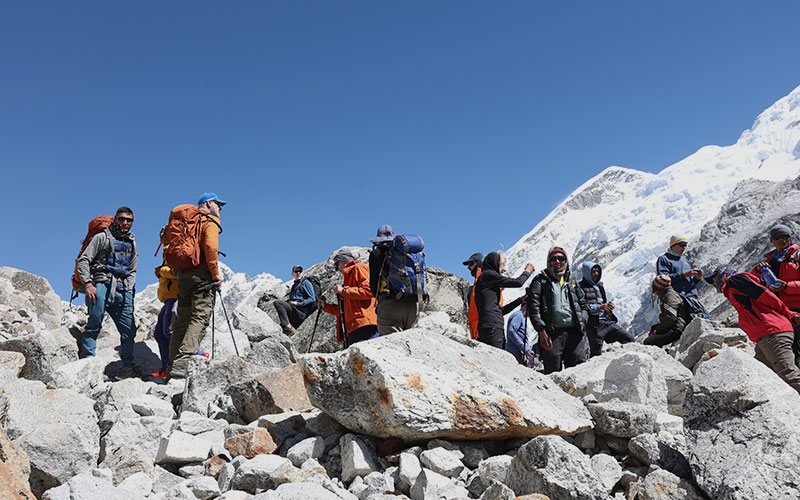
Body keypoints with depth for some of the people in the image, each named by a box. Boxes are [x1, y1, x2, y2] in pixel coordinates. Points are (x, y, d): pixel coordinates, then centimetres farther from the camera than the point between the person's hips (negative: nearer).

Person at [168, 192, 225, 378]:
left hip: (183, 275, 8)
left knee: (183, 321, 10)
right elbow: (210, 246, -17)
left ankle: (173, 362, 9)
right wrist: (215, 272, -13)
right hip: (201, 276, -8)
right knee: (200, 319, -12)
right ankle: (181, 363, -24)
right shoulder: (210, 221, 1)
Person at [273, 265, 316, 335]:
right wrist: (287, 301, 14)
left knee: (277, 302, -22)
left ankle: (288, 327, -30)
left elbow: (312, 299, -7)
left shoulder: (306, 283, 3)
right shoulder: (295, 285, 27)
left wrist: (298, 303, -15)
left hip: (301, 312, -8)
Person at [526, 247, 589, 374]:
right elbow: (533, 307, 0)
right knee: (553, 371, -6)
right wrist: (541, 330, -12)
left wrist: (582, 323, 4)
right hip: (552, 331, -3)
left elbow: (583, 306, 24)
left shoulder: (572, 282, 23)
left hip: (575, 331, 4)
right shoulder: (541, 280, 10)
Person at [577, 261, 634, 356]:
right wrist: (599, 307, -22)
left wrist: (610, 305, 1)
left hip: (608, 321, 6)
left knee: (629, 339, -1)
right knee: (596, 354, -4)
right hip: (594, 325, -6)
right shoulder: (581, 287, -4)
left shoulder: (600, 285, 18)